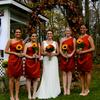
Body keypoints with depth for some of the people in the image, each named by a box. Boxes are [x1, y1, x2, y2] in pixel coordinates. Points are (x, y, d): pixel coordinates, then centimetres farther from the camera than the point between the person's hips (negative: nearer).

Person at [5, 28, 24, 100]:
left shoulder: (22, 42, 12)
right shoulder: (10, 41, 1)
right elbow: (6, 51, -3)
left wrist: (22, 54, -4)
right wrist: (15, 53, -11)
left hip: (19, 61, 4)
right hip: (12, 60, -3)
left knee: (18, 78, 5)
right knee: (12, 78, 0)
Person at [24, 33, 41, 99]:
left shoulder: (38, 44, 14)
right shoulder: (27, 44, 6)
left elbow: (39, 54, 16)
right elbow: (24, 54, -1)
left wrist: (37, 56, -6)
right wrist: (31, 57, -14)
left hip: (36, 63, 2)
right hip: (29, 62, -2)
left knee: (36, 78, -2)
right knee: (29, 77, -1)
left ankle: (34, 94, 3)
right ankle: (29, 94, 5)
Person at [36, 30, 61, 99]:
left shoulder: (55, 43, 11)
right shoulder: (44, 42, 10)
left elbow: (58, 52, 8)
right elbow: (41, 52, 5)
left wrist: (53, 54, -10)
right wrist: (46, 53, -13)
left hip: (54, 60, 1)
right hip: (46, 60, -1)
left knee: (53, 75, -2)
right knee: (46, 75, -6)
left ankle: (53, 92, 5)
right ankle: (46, 92, 0)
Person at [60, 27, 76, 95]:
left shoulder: (73, 39, 7)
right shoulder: (62, 39, 12)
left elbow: (74, 49, 1)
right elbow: (60, 49, 6)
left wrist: (70, 55, -15)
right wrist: (63, 55, -10)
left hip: (70, 58, -2)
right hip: (63, 58, 2)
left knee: (69, 72, -1)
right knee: (64, 73, 0)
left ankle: (68, 89, 4)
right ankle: (64, 89, 3)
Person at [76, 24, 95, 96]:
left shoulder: (89, 37, -1)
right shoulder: (79, 38, 15)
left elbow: (93, 48, -7)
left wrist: (83, 51, -14)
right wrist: (77, 51, 0)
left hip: (87, 57, -5)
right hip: (80, 57, 5)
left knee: (87, 72, -4)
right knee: (81, 73, 6)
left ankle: (87, 89, 6)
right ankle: (83, 90, 13)